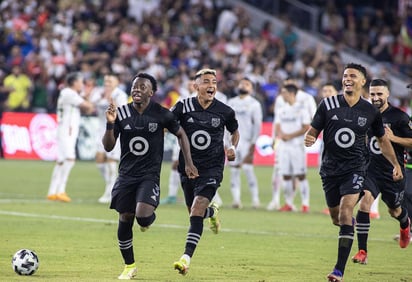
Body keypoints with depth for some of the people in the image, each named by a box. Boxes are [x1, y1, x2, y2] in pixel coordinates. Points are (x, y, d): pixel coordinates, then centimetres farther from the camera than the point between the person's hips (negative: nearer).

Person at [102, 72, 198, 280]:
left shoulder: (161, 114, -8)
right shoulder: (121, 113, -4)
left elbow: (180, 134, 8)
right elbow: (108, 147, -3)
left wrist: (188, 163, 4)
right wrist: (110, 124, -19)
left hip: (150, 175, -2)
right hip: (126, 174, 2)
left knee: (142, 217, -23)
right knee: (125, 222, 4)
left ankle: (149, 218, 18)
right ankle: (129, 266, 24)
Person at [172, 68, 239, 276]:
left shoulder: (224, 111, -4)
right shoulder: (183, 107, -6)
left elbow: (234, 132, 15)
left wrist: (233, 147, -5)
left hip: (212, 168, -2)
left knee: (196, 212, -17)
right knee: (195, 213, 15)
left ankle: (186, 258, -17)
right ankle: (213, 212, 52)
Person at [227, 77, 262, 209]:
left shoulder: (254, 104, 1)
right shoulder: (231, 103, 15)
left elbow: (257, 124, -3)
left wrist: (253, 142, -11)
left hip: (247, 141, -5)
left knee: (248, 168, -13)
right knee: (234, 170, 2)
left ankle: (255, 198, -6)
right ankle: (236, 199, 5)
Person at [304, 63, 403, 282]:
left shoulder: (370, 112, 0)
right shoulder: (328, 104, -2)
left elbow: (382, 140, 15)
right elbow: (313, 131, 2)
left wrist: (395, 164, 12)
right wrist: (309, 139, -21)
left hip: (354, 168, -2)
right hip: (330, 168, 2)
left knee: (346, 211, -20)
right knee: (336, 218, 11)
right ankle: (350, 223, 53)